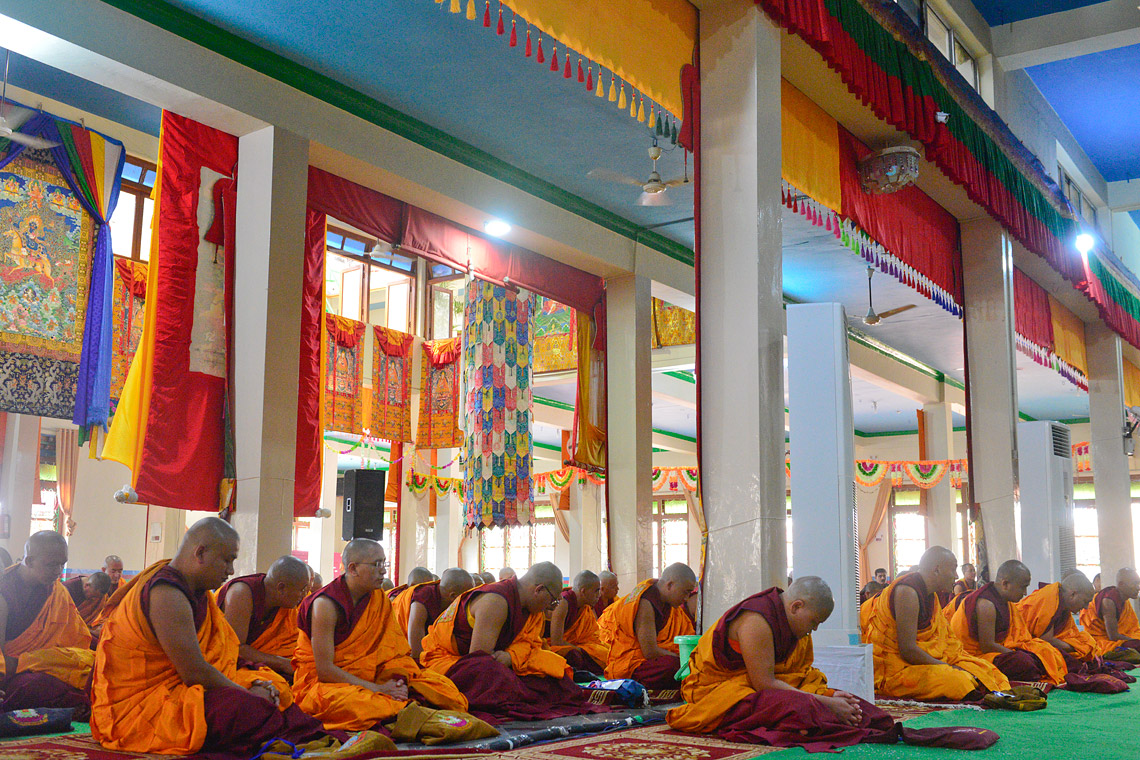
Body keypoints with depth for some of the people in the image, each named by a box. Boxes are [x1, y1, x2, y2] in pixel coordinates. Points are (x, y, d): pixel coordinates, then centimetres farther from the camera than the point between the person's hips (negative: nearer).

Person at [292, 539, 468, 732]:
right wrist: (377, 689, -23)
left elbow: (394, 650, 5)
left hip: (367, 679, 6)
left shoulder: (379, 599, 6)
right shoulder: (326, 604, -15)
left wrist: (398, 682, -18)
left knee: (439, 685, -11)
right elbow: (324, 670, -20)